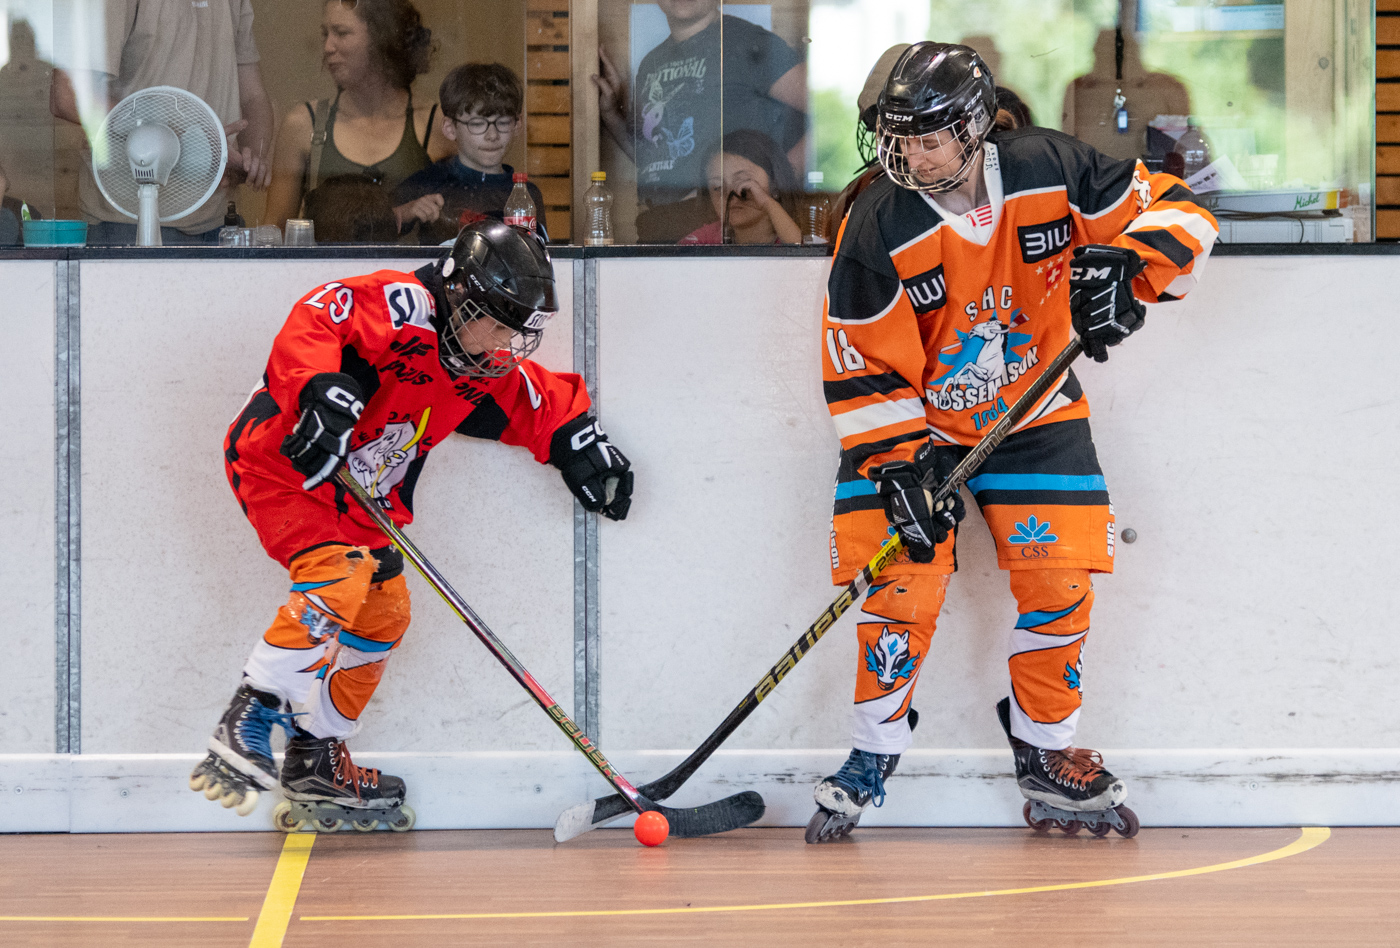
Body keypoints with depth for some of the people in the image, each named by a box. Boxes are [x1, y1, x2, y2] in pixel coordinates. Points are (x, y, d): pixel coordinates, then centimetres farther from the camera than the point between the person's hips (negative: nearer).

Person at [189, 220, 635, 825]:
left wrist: (580, 443, 9)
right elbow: (312, 323, -36)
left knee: (383, 614, 10)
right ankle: (247, 722, -27)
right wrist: (323, 391, -50)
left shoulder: (486, 374, 4)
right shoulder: (401, 307, -23)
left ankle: (316, 758, 21)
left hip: (355, 492, 10)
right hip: (281, 459, -10)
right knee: (338, 578, -28)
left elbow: (541, 405, 23)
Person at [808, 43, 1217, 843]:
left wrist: (1123, 263, -29)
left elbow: (1176, 213, -10)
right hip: (911, 421, -2)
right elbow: (862, 365, -16)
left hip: (1034, 415, 2)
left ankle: (1047, 750, 15)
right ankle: (874, 755, 6)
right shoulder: (879, 229, -21)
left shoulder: (1050, 171, -18)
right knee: (904, 584, -12)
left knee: (1060, 580, -4)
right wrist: (901, 463, -23)